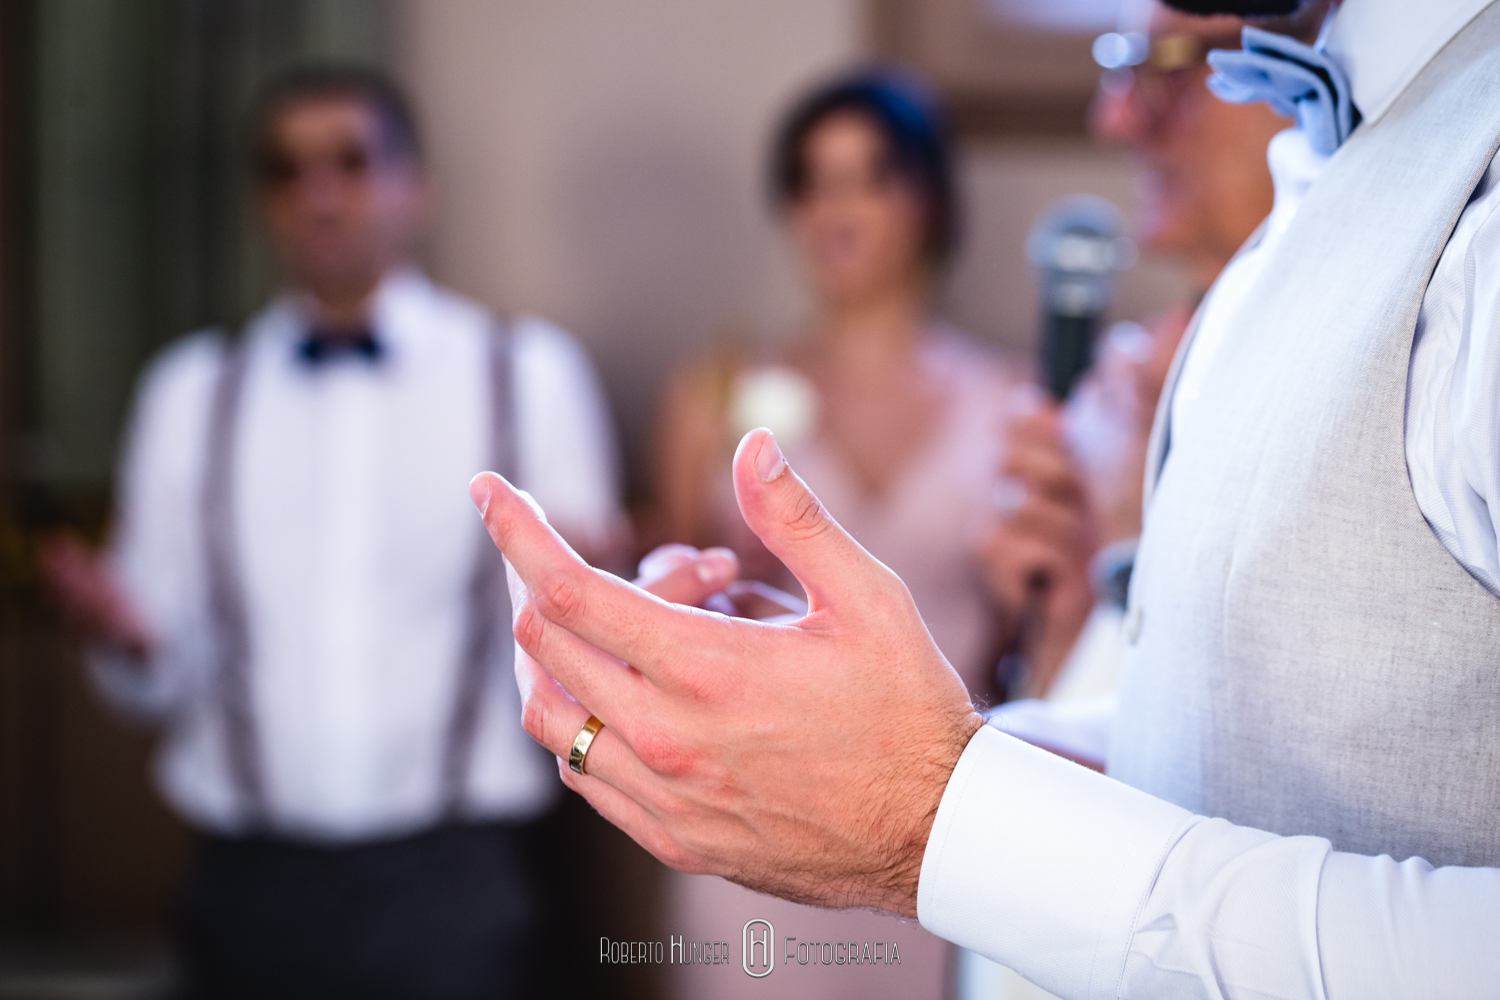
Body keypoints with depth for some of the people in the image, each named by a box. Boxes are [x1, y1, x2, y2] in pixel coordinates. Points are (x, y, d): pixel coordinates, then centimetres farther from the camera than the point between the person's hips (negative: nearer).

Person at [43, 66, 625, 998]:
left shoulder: (531, 372, 3)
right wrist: (129, 637, -13)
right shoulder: (191, 391, 9)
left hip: (451, 885, -2)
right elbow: (167, 679, 7)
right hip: (254, 882, 2)